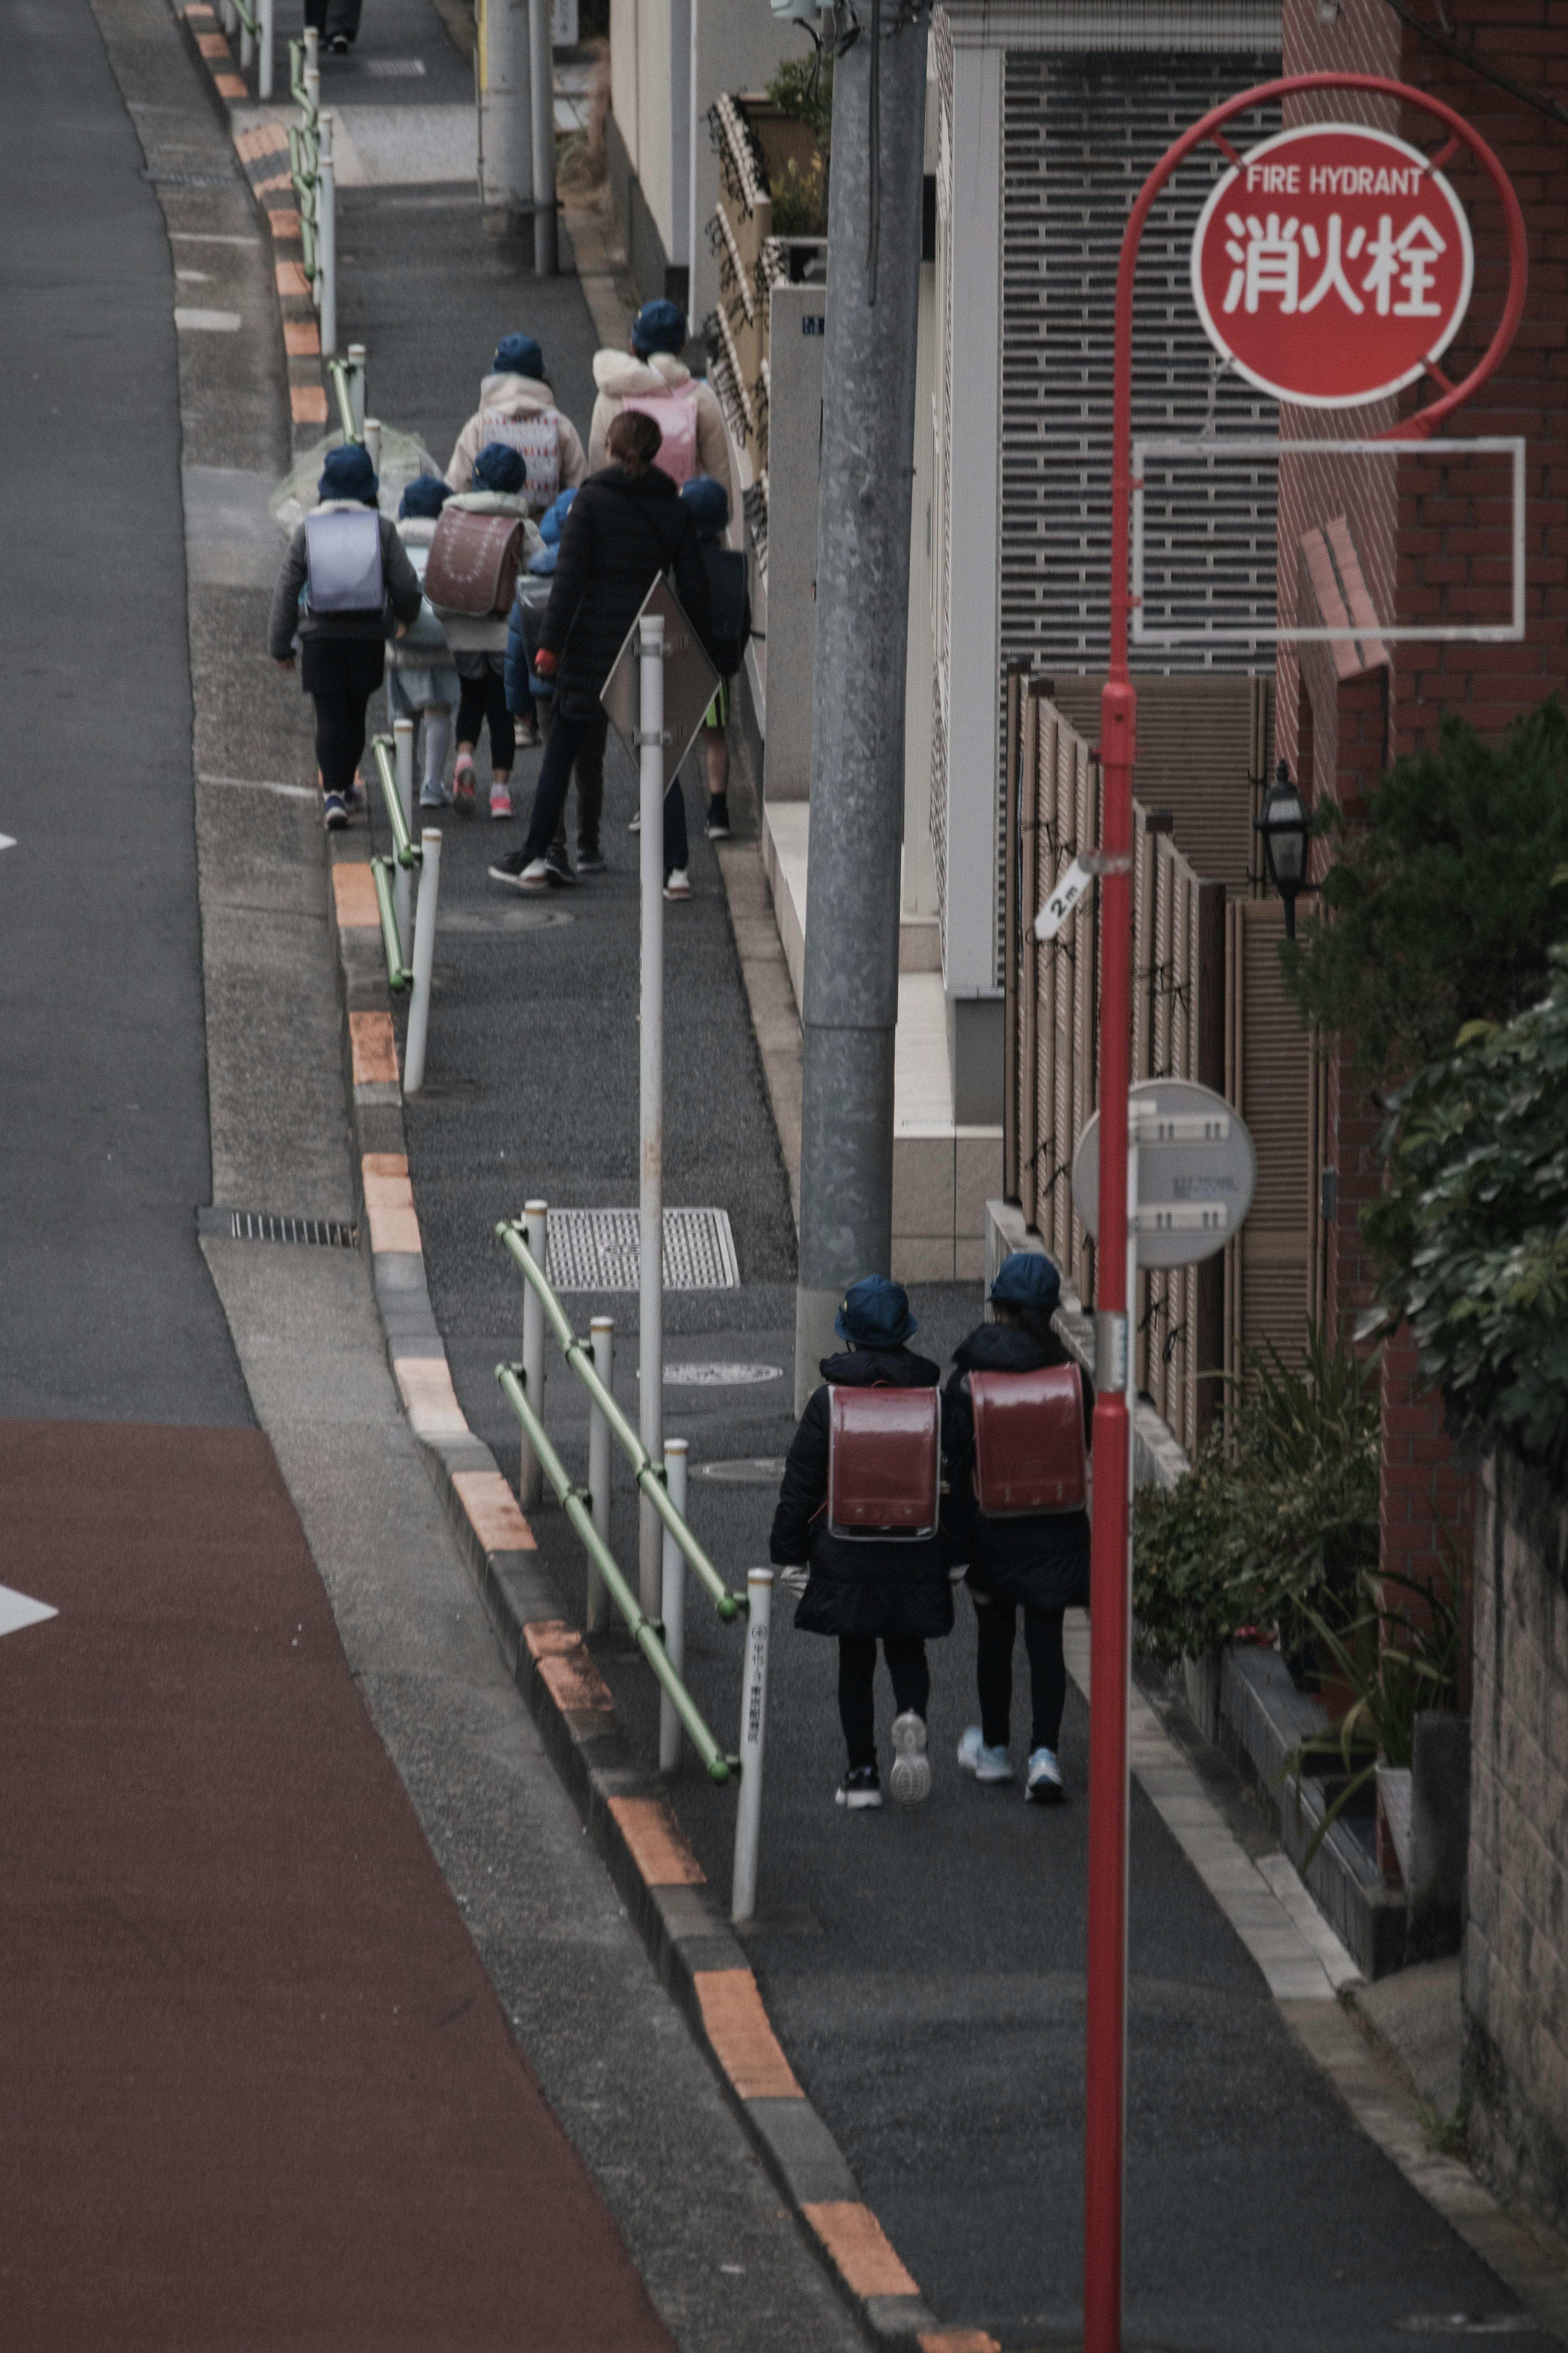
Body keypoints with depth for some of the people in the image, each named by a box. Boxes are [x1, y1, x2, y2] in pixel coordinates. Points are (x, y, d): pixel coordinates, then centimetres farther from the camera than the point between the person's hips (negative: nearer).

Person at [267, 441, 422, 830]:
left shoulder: (308, 530, -3)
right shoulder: (382, 529, -3)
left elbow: (287, 591, -2)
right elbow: (406, 585, -2)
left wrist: (281, 645, 6)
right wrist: (406, 619, 21)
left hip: (321, 638, -1)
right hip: (367, 637, 1)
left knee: (329, 718, 0)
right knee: (354, 714, 18)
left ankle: (334, 794, -15)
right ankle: (343, 785, 32)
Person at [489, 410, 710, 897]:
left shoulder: (592, 500, -6)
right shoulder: (675, 508, 4)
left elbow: (570, 577, -11)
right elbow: (693, 586, 5)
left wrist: (550, 643, -9)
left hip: (596, 636, -3)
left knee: (561, 751, 8)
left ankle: (534, 860, 10)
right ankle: (674, 868, -2)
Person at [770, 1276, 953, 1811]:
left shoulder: (829, 1400, -7)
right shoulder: (933, 1397, -1)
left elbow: (801, 1482, -4)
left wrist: (788, 1552, 5)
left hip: (847, 1551, -2)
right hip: (917, 1553, 2)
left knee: (855, 1658, 7)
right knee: (907, 1649, 14)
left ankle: (862, 1772, 7)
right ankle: (912, 1716, -17)